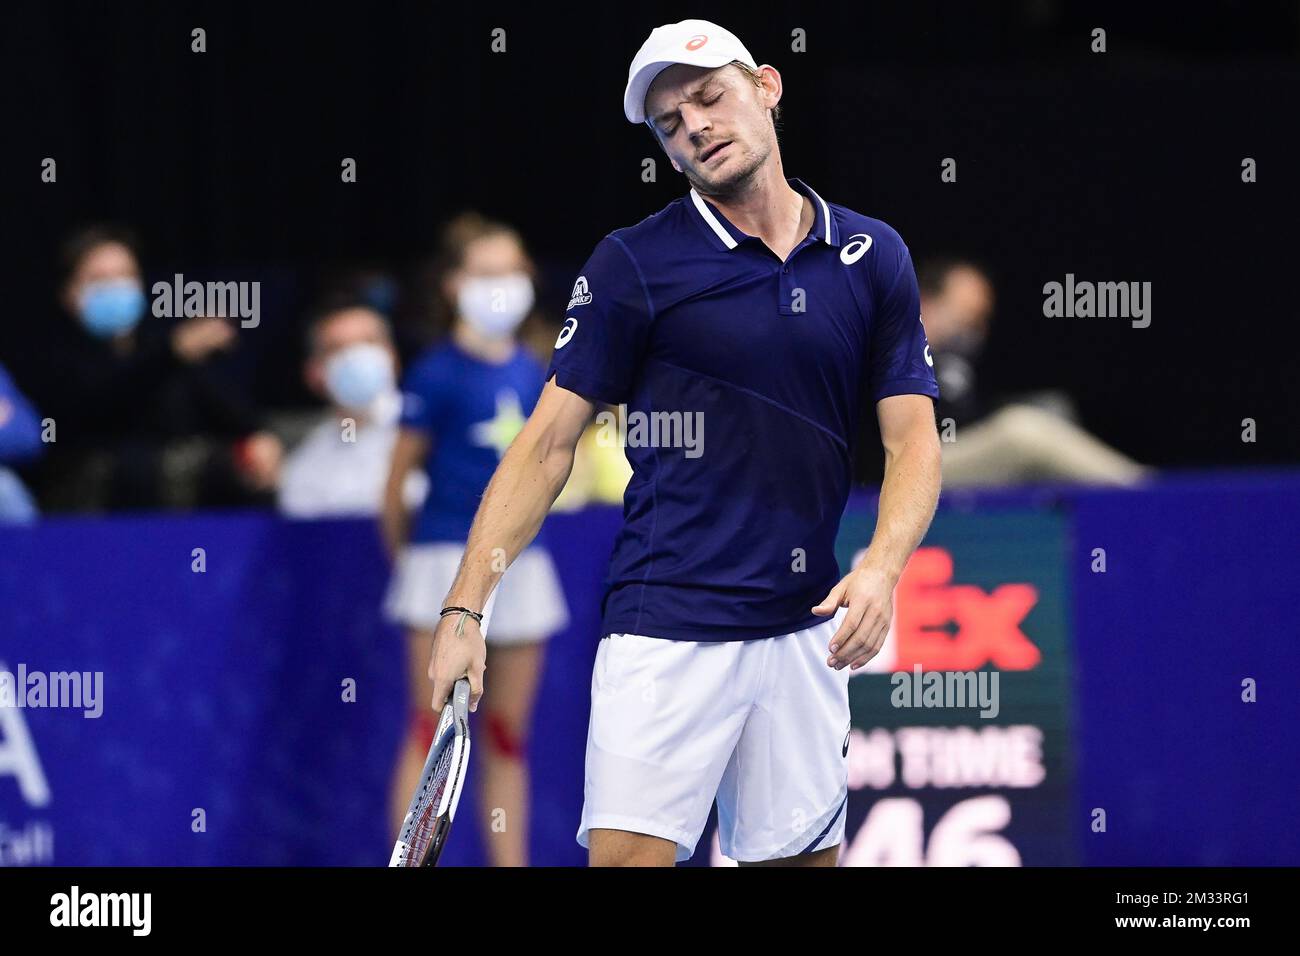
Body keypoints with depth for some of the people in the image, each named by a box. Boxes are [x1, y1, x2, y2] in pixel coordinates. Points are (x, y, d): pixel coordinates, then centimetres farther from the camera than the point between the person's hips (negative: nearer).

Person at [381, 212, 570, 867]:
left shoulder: (532, 374, 8)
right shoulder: (437, 375, -8)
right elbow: (398, 481, -4)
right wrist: (405, 560, 1)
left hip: (520, 561, 5)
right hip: (449, 560, -5)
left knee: (509, 736, 8)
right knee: (434, 732, -5)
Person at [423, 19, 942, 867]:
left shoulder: (874, 257, 7)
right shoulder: (633, 264, -2)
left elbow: (913, 438, 6)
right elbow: (550, 441, -1)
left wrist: (882, 566, -14)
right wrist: (466, 608, -9)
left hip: (806, 630, 3)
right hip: (664, 629, -3)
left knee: (805, 856, 6)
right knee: (628, 854, -14)